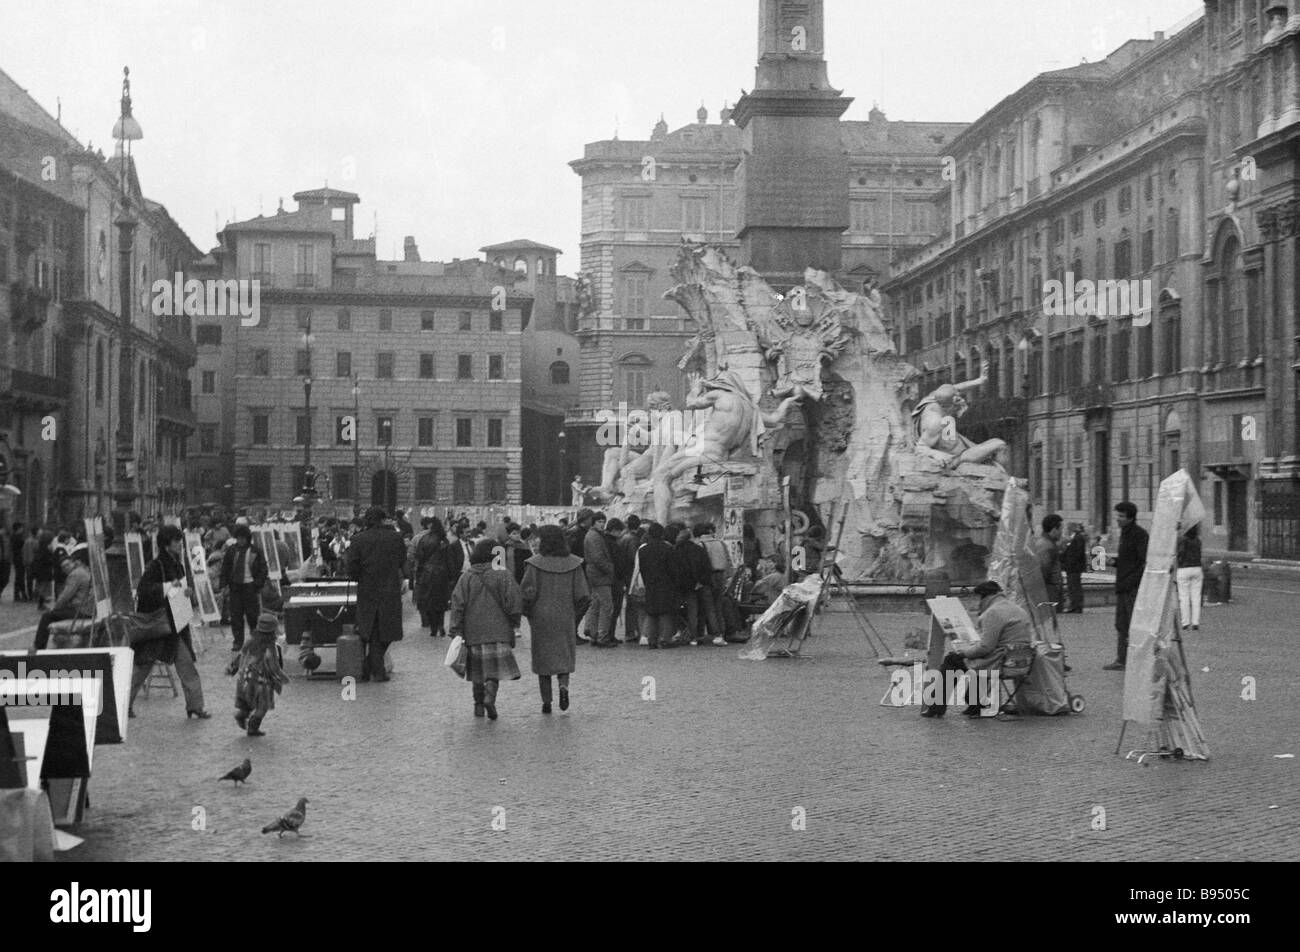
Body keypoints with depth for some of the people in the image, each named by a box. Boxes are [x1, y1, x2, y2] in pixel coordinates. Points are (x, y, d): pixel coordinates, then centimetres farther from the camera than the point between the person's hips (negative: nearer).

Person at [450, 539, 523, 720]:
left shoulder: (466, 577, 3)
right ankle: (490, 696, -23)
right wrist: (514, 622, 6)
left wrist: (456, 633, -1)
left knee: (478, 670, 15)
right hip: (498, 630, -3)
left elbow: (457, 605, -2)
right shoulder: (502, 576, -4)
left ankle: (479, 705, 16)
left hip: (473, 632, 3)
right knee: (496, 668, 0)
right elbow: (515, 601, -9)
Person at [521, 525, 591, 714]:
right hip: (566, 617, 2)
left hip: (541, 618, -2)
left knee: (542, 657, 9)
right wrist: (577, 615, 10)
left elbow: (527, 593, -13)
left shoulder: (535, 564, -10)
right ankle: (564, 685, -11)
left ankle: (546, 702, 6)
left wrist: (528, 613, 5)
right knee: (564, 655, 16)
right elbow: (583, 595, -4)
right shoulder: (573, 564, -2)